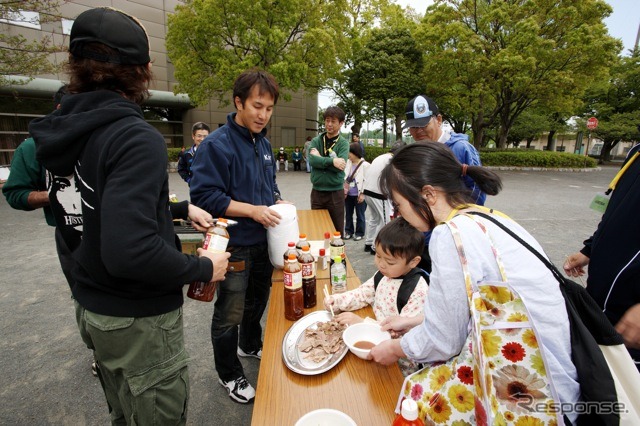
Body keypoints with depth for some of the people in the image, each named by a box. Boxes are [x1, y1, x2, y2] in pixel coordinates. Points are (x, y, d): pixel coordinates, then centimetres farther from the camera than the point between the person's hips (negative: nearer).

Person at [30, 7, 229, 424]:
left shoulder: (72, 130, 0)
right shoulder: (138, 139, -26)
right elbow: (130, 251, -35)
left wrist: (181, 209, 12)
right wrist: (203, 268, -20)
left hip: (93, 307, 8)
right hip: (138, 318, -8)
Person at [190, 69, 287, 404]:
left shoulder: (263, 143, 8)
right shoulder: (217, 145, -17)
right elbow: (204, 197, -21)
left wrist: (277, 201, 0)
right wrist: (253, 210, -24)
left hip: (264, 241, 8)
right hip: (235, 246, -7)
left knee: (257, 300, 25)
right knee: (229, 315, 9)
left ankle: (250, 345, 51)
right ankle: (229, 374, 33)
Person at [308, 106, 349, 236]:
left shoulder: (343, 143, -3)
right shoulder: (316, 140, 5)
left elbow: (340, 165, -18)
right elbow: (312, 160, -14)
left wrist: (320, 158, -12)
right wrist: (332, 160, -22)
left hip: (335, 192, -2)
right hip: (317, 191, 3)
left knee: (337, 230, 9)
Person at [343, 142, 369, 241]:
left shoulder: (365, 165, -11)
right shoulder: (348, 163, 4)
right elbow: (344, 177, 9)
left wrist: (362, 194, -13)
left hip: (359, 195, -5)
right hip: (348, 194, 5)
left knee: (360, 215, 8)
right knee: (348, 214, 15)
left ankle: (359, 233, 22)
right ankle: (348, 231, 30)